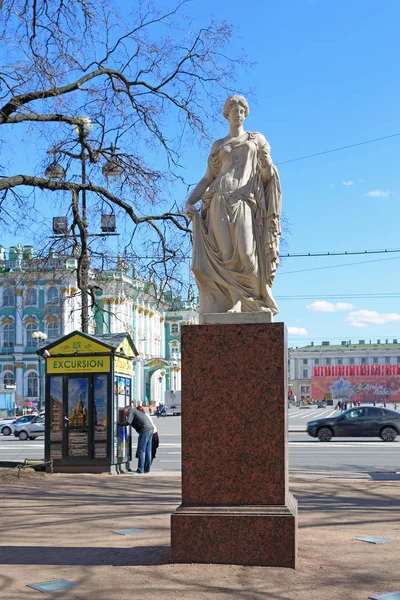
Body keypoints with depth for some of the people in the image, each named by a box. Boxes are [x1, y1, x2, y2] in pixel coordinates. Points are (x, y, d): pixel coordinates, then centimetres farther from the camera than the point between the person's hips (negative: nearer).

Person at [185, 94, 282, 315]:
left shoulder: (257, 139, 20)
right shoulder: (218, 145, 21)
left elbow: (268, 175, 14)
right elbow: (208, 179, 16)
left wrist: (267, 161, -9)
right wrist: (189, 201, 3)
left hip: (245, 203, -1)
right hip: (220, 202, 1)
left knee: (246, 254, -18)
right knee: (225, 255, -11)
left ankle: (254, 302, -5)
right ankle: (226, 305, -9)